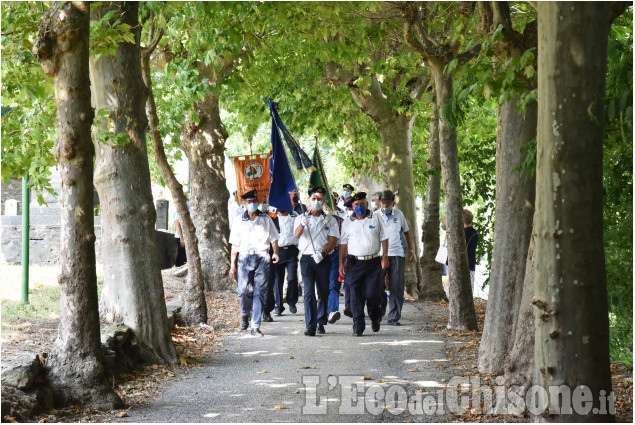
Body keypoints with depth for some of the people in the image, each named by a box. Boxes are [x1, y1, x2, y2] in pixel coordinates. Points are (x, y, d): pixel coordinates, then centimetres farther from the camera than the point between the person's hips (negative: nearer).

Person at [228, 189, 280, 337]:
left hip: (262, 258, 0)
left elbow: (273, 238, 13)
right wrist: (233, 265, 5)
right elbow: (235, 245, 11)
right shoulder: (240, 222, 12)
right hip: (244, 257, 0)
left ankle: (255, 326, -2)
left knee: (259, 292, -5)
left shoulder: (266, 219, 12)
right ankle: (246, 314, 19)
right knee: (243, 290, -11)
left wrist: (275, 252, -6)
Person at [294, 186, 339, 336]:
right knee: (309, 292, -10)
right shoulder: (302, 218, 9)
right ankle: (310, 326, -14)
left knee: (323, 292, 7)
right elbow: (297, 235, -9)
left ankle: (321, 323, 20)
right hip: (307, 258, -1)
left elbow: (333, 240, 0)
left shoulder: (330, 220, 9)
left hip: (323, 260, 1)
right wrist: (302, 225, -31)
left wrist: (322, 253, -17)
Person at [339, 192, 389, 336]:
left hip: (373, 262, -1)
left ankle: (375, 319, 20)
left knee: (372, 294, -7)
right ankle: (358, 326, 4)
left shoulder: (376, 218, 8)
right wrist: (341, 263, 5)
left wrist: (385, 257, 1)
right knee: (356, 296, -3)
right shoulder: (347, 222, 10)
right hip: (354, 263, 1)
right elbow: (343, 243, 11)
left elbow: (384, 238, 9)